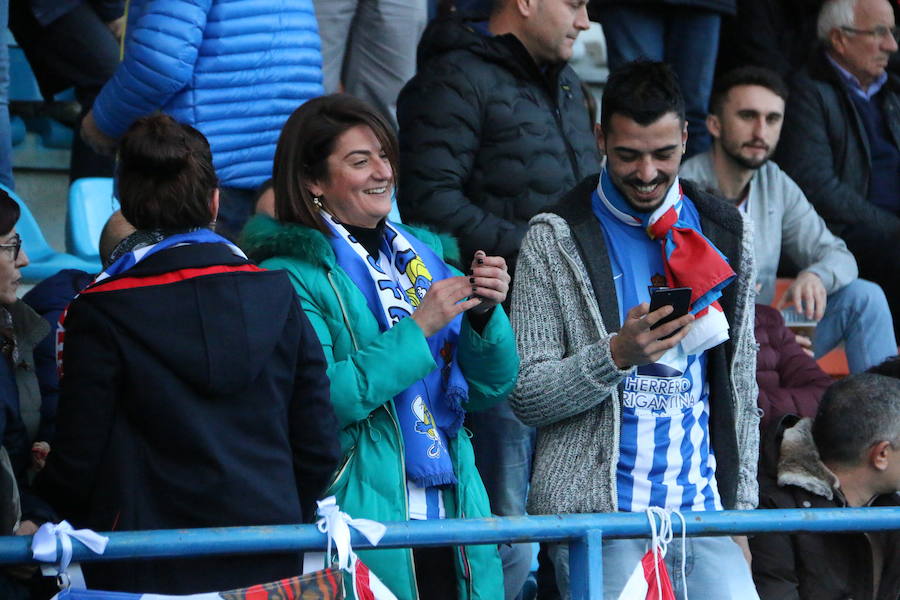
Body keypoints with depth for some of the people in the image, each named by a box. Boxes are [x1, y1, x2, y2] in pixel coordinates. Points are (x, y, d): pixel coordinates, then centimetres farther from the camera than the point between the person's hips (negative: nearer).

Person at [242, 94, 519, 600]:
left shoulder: (423, 253, 13)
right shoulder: (290, 277, -6)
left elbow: (489, 391, 12)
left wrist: (485, 314, -7)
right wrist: (418, 329, -17)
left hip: (453, 522, 6)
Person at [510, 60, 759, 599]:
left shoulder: (726, 234, 12)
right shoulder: (557, 241, -1)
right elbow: (527, 397, -4)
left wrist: (738, 513, 12)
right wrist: (617, 355, -20)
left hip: (702, 511, 3)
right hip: (596, 512, -3)